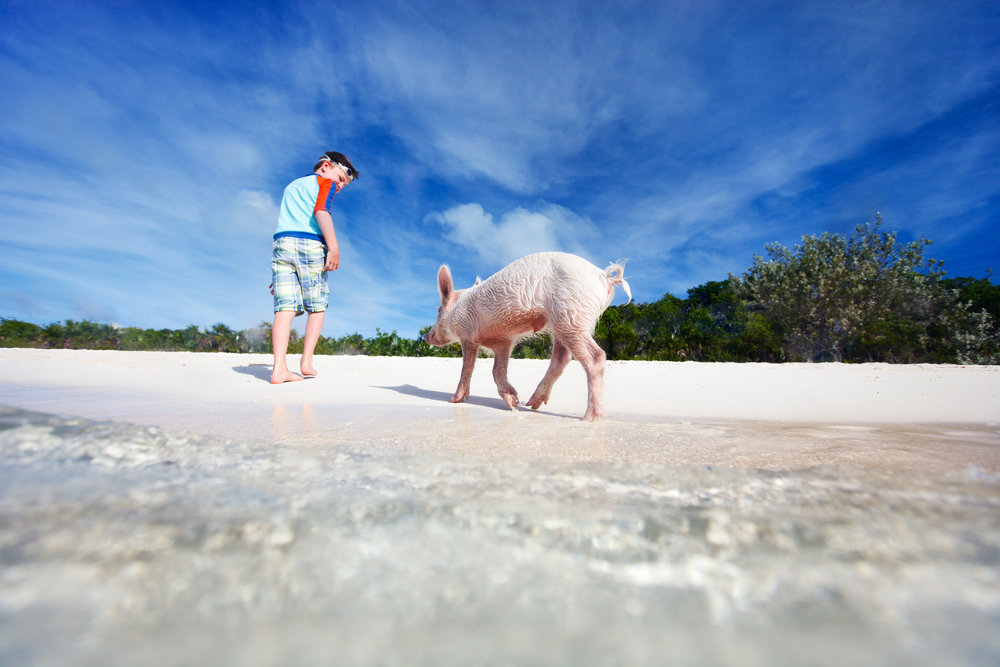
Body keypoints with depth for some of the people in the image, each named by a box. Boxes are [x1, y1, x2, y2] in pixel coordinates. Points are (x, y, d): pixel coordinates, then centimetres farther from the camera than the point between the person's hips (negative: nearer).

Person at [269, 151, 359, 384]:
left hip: (281, 243, 6)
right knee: (317, 308, 5)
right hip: (310, 244, -6)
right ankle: (306, 361, 1)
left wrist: (279, 270, 25)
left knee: (285, 308, -4)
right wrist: (333, 247, -22)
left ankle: (279, 368, -12)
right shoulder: (325, 183, 9)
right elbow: (321, 211, -12)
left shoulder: (291, 186, 32)